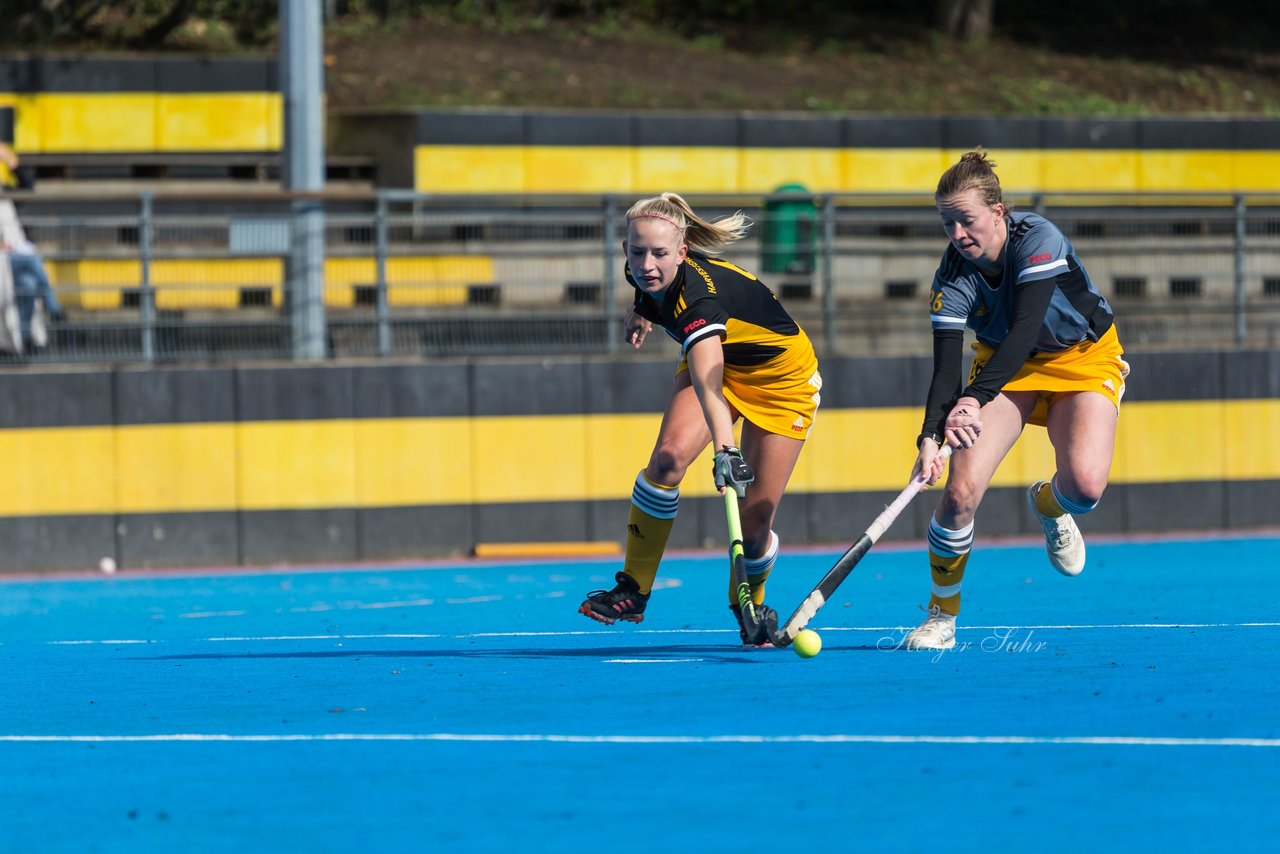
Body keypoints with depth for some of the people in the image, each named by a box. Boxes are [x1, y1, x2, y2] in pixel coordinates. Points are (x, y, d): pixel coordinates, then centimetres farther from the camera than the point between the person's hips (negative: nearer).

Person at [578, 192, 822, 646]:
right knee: (669, 456, -25)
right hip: (717, 361, 5)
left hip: (782, 379, -5)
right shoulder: (647, 275, -19)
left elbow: (708, 385, -57)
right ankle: (632, 591, -15)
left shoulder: (697, 298, -41)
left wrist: (725, 451, -70)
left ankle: (750, 606, 28)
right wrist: (643, 311, -3)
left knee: (755, 522, -6)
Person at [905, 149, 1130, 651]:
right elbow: (945, 368, -25)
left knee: (1085, 485, -27)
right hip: (1006, 365, 2)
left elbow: (1026, 329, -39)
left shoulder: (1038, 240, -29)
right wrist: (931, 436, -43)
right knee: (960, 490, -19)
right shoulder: (953, 276, -20)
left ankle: (1048, 504, 13)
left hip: (1084, 360, -2)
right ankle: (941, 616, 3)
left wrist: (976, 398, -50)